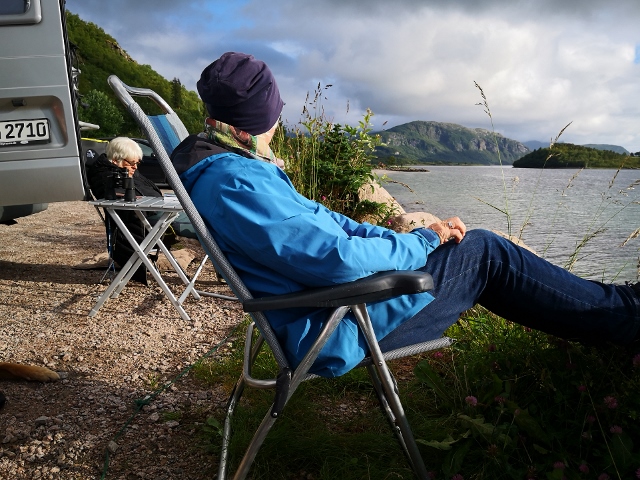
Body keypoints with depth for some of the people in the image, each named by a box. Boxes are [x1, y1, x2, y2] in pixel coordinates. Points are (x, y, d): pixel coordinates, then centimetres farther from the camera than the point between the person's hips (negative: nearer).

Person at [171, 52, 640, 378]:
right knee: (485, 253, -2)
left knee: (479, 249, 14)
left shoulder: (230, 166, 10)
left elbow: (314, 217, 11)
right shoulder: (230, 182, -23)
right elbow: (334, 258, -30)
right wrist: (422, 240, -11)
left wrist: (422, 235, 4)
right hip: (333, 331, -9)